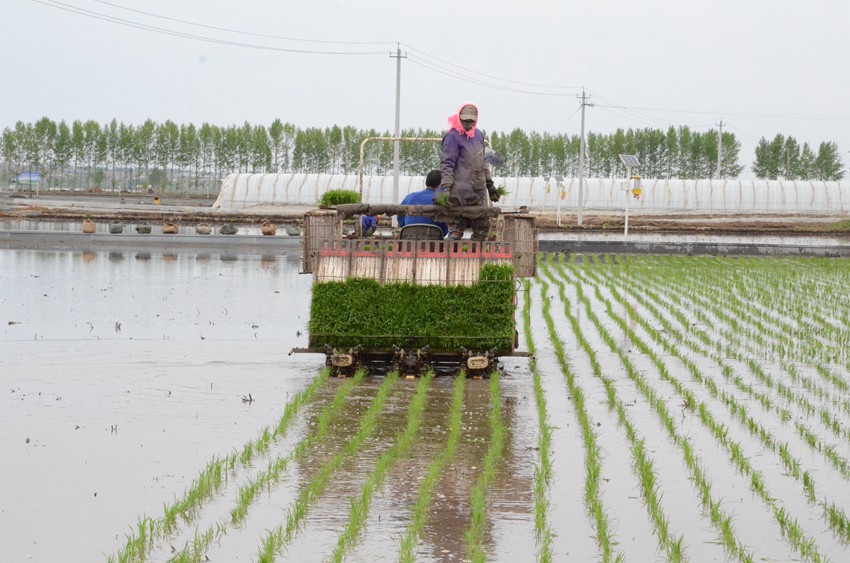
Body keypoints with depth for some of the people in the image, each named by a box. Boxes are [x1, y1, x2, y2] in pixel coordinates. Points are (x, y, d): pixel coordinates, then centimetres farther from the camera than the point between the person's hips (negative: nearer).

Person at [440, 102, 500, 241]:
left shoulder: (478, 135, 17)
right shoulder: (452, 137, -6)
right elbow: (446, 163, -13)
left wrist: (490, 185, 27)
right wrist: (446, 186, -25)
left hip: (478, 190, 8)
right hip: (460, 192, -8)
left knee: (483, 227, 9)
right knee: (456, 229, -8)